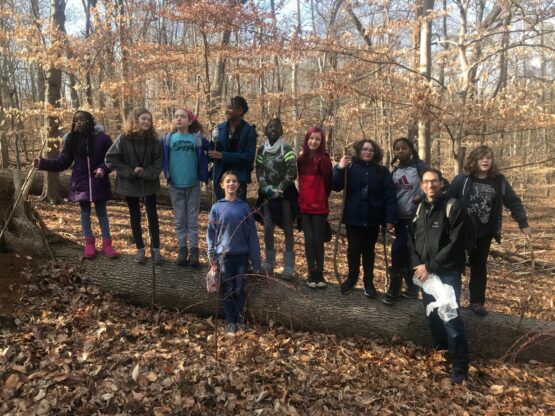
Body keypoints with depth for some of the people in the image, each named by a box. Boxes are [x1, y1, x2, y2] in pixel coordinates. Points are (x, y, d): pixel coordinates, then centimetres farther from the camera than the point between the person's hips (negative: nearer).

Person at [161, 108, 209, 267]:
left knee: (192, 219, 6)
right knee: (179, 219, 9)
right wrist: (166, 172, 4)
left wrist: (204, 170, 4)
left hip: (193, 184, -1)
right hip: (175, 185, 1)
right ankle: (182, 249, 19)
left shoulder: (197, 138, -3)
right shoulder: (167, 138, -1)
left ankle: (194, 250, 13)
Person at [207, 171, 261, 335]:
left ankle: (240, 321, 23)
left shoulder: (244, 207, -1)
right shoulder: (217, 207, -1)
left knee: (239, 289, 8)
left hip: (242, 254, 0)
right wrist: (211, 254, -2)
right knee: (227, 290, 8)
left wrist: (255, 259, 0)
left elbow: (252, 234, 1)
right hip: (224, 254, 0)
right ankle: (230, 322, 21)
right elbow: (211, 232, 4)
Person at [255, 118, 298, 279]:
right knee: (268, 228, 0)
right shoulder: (261, 149, 7)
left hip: (286, 193, -3)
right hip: (267, 194, 4)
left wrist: (279, 189, -12)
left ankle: (289, 266, 5)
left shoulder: (286, 148, -6)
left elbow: (292, 172, -12)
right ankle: (268, 263, 16)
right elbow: (259, 171, 5)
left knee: (287, 229, -1)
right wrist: (267, 188, -9)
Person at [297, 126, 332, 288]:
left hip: (319, 206, -3)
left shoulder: (324, 159, -6)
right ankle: (312, 274, 14)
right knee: (309, 239, 4)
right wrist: (303, 198, 9)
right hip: (304, 206, 3)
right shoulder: (301, 159, 8)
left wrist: (321, 198, 1)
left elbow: (328, 182, -6)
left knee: (318, 240, 3)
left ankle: (320, 274, 14)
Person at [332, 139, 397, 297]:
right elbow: (336, 187, -7)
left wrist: (391, 218, -12)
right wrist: (340, 169, -23)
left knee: (368, 250, 11)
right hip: (353, 217, 0)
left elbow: (390, 196, -4)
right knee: (353, 249, 9)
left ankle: (368, 282, 22)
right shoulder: (350, 167, 2)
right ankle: (352, 278, 28)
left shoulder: (382, 171, 2)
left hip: (372, 219, 0)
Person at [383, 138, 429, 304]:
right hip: (400, 217, 6)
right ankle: (412, 289, 23)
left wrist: (421, 197, -18)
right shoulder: (395, 170, 9)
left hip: (414, 217, -6)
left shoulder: (420, 166, -8)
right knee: (406, 252, 11)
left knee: (398, 249, -11)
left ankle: (394, 289, 2)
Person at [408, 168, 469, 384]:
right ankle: (441, 348, 34)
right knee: (432, 315, 12)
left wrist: (430, 266, -16)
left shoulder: (453, 208, -10)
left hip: (447, 273, -6)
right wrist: (417, 264, -4)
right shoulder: (420, 208, 9)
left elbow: (455, 244, -15)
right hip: (425, 272, 6)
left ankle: (460, 365, 7)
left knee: (450, 317, -9)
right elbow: (412, 239, 12)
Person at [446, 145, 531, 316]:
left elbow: (514, 202, 5)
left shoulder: (499, 180, -2)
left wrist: (523, 224, 2)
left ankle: (477, 301, 23)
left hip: (484, 233, 3)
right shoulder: (463, 179, -11)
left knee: (479, 266, 12)